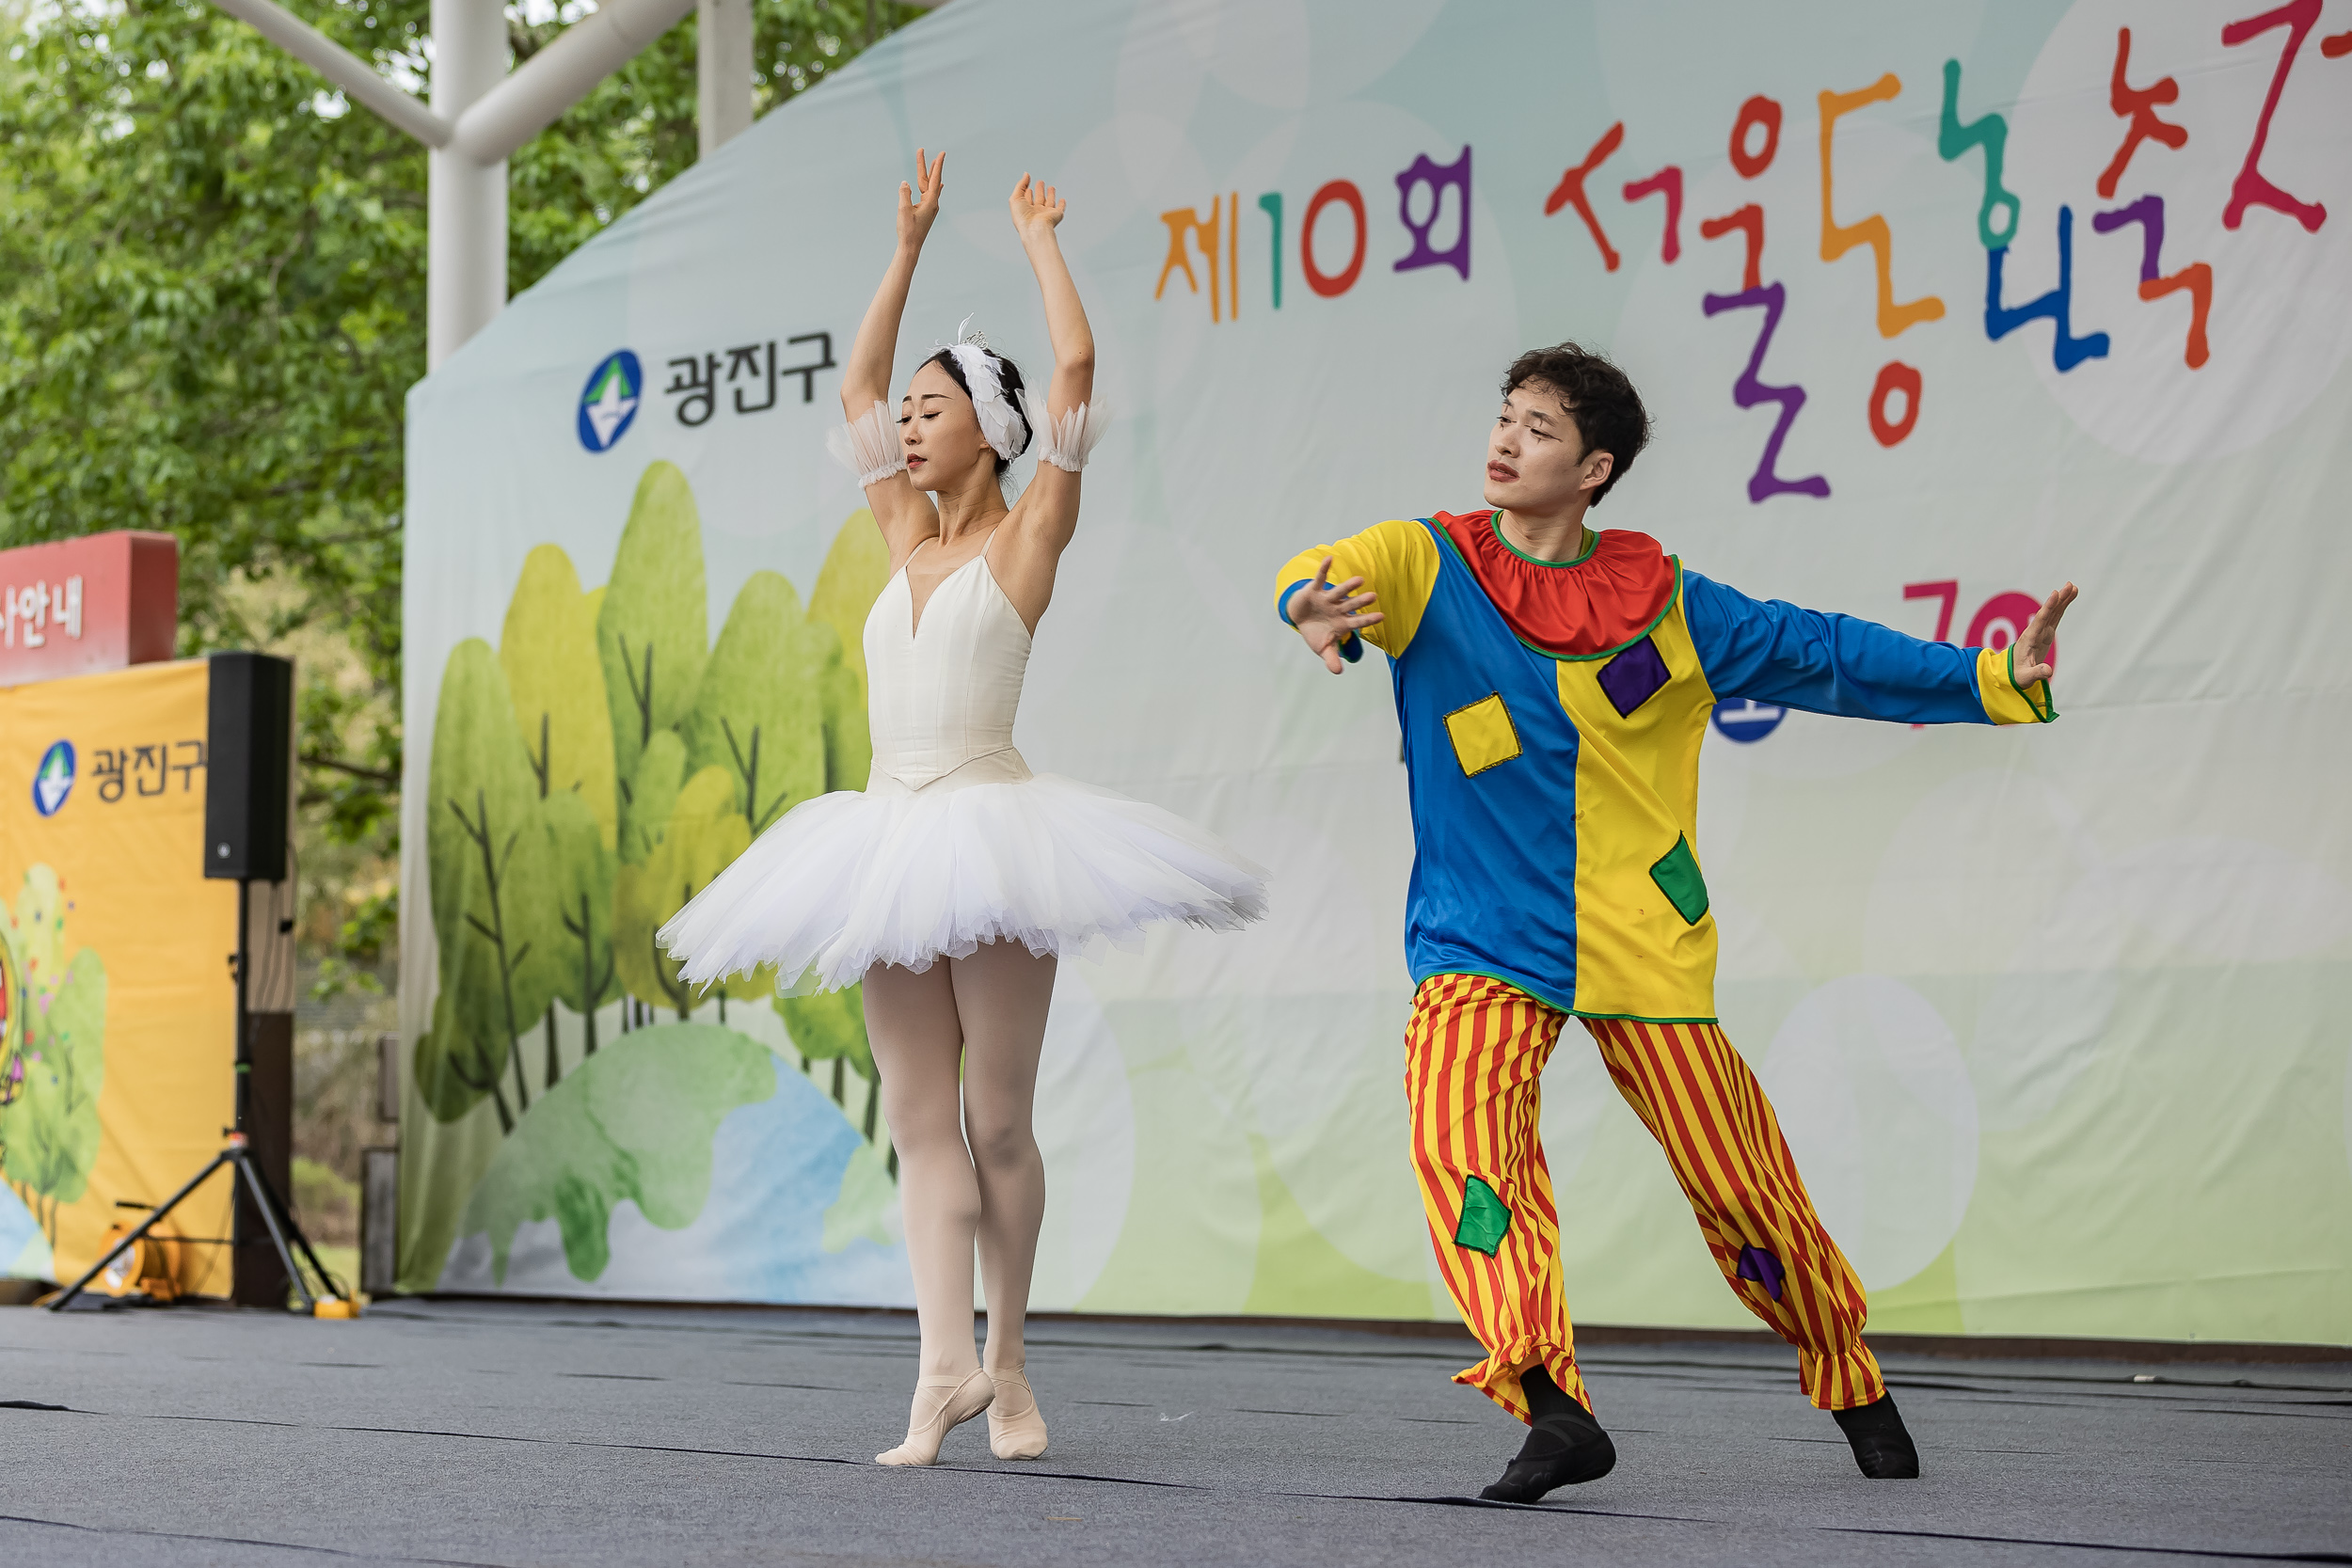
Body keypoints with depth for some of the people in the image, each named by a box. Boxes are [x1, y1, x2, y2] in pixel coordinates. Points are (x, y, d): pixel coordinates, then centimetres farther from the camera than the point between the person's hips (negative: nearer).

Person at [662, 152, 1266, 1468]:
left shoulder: (1026, 541, 0)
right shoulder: (912, 542, 16)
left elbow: (1079, 365, -7)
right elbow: (858, 384, 24)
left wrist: (1041, 239, 6)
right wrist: (910, 247, 23)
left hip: (992, 831, -6)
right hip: (892, 845, 6)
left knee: (996, 1117, -3)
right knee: (921, 1117, -2)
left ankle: (1007, 1360, 9)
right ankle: (948, 1363, -5)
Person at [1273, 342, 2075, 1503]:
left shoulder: (1662, 603, 3)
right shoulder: (1425, 563, 0)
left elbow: (1824, 656, 8)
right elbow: (1325, 577, -20)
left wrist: (1994, 681, 1)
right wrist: (1317, 610, -45)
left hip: (1639, 948, 1)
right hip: (1478, 943, 0)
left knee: (1738, 1181, 4)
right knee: (1461, 1136, -27)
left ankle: (1849, 1380, 29)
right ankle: (1552, 1412, -27)